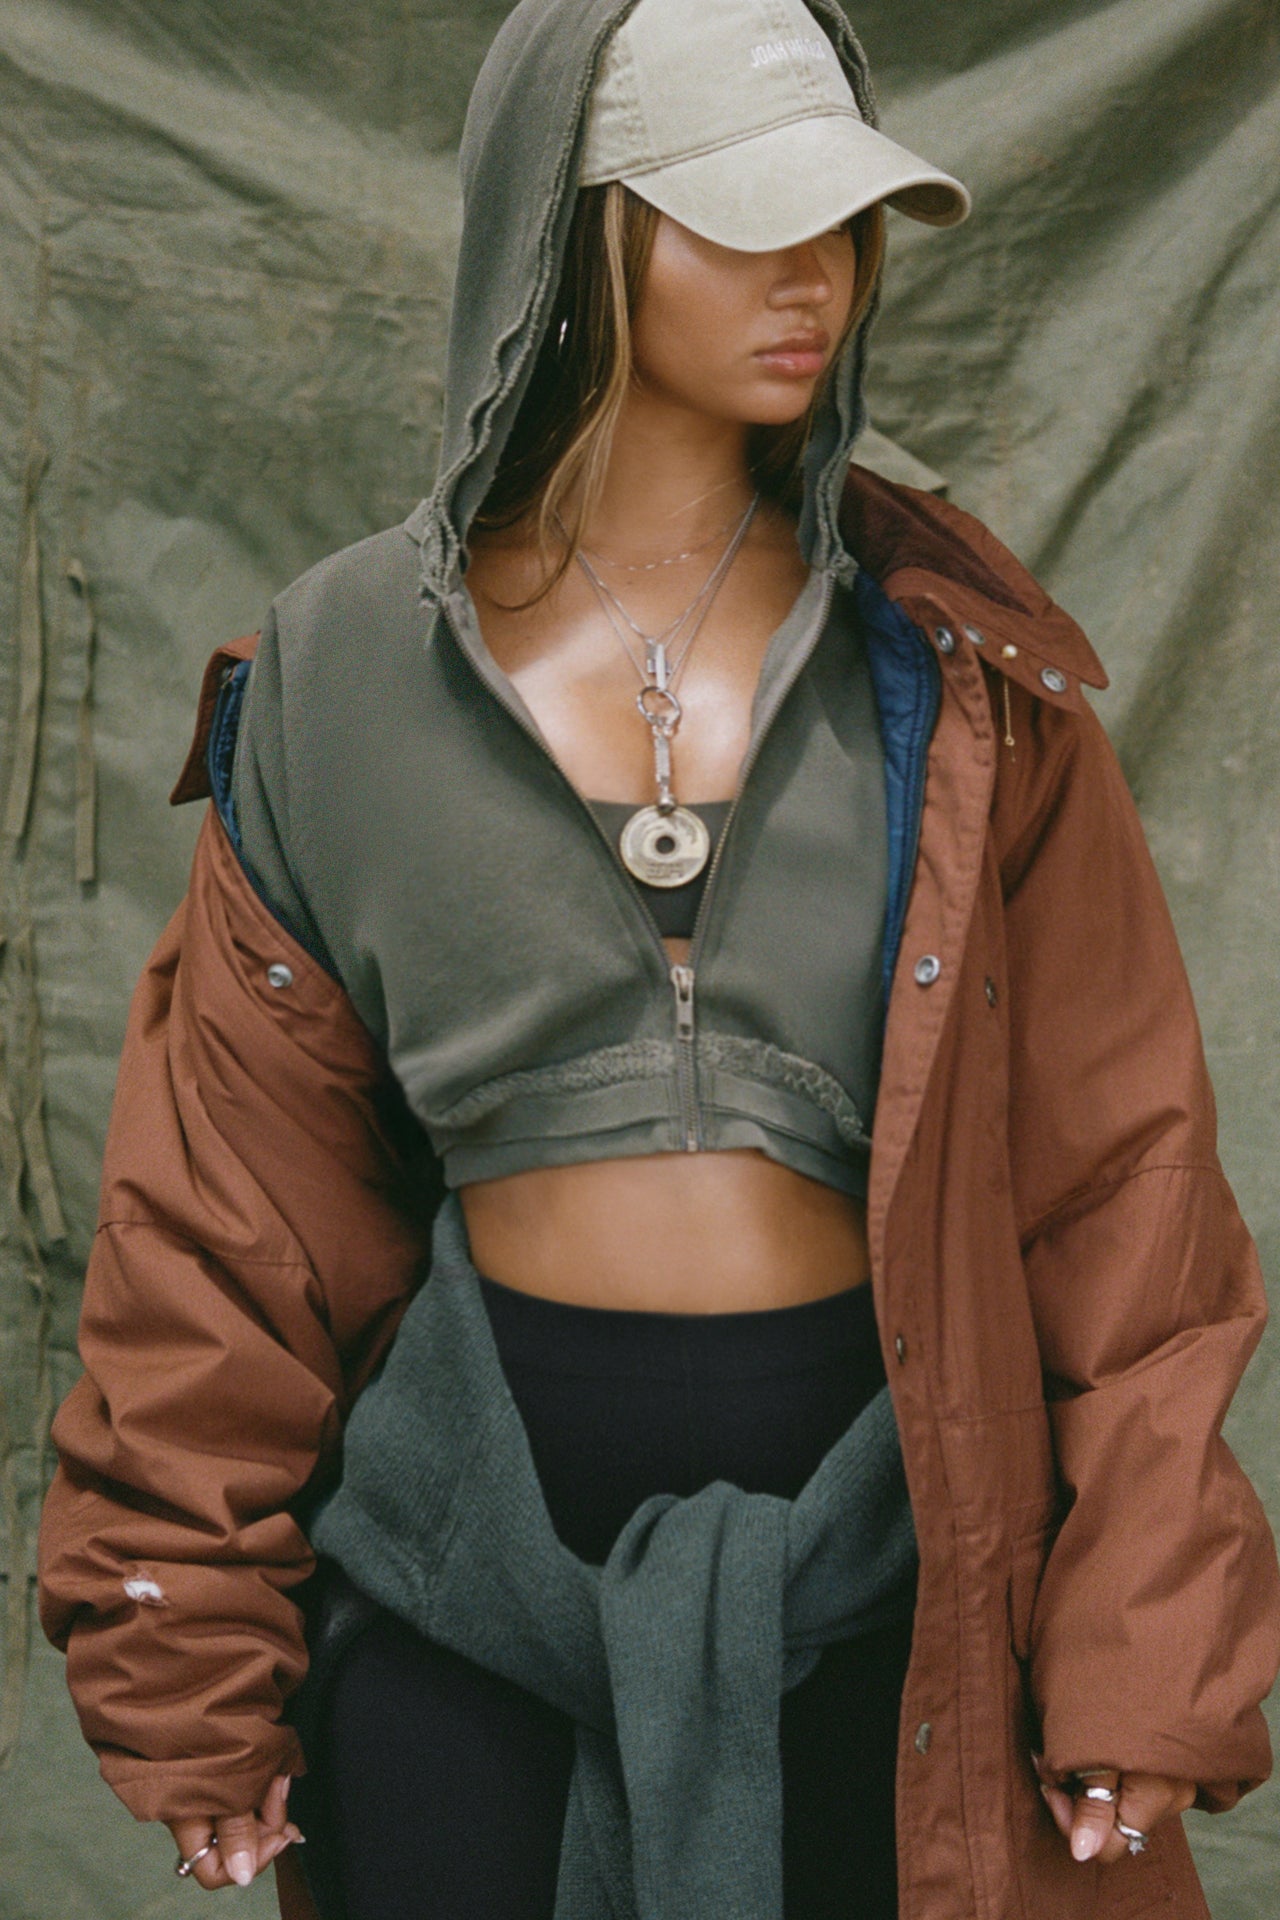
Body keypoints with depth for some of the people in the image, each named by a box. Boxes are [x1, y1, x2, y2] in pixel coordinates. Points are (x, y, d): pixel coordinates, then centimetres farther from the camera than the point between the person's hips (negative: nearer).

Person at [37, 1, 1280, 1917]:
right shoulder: (345, 670, -1)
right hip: (472, 1537, 0)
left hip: (870, 1545, 0)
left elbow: (1114, 1156, -2)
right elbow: (227, 1198, 3)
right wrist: (189, 1656, 3)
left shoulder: (957, 675, -1)